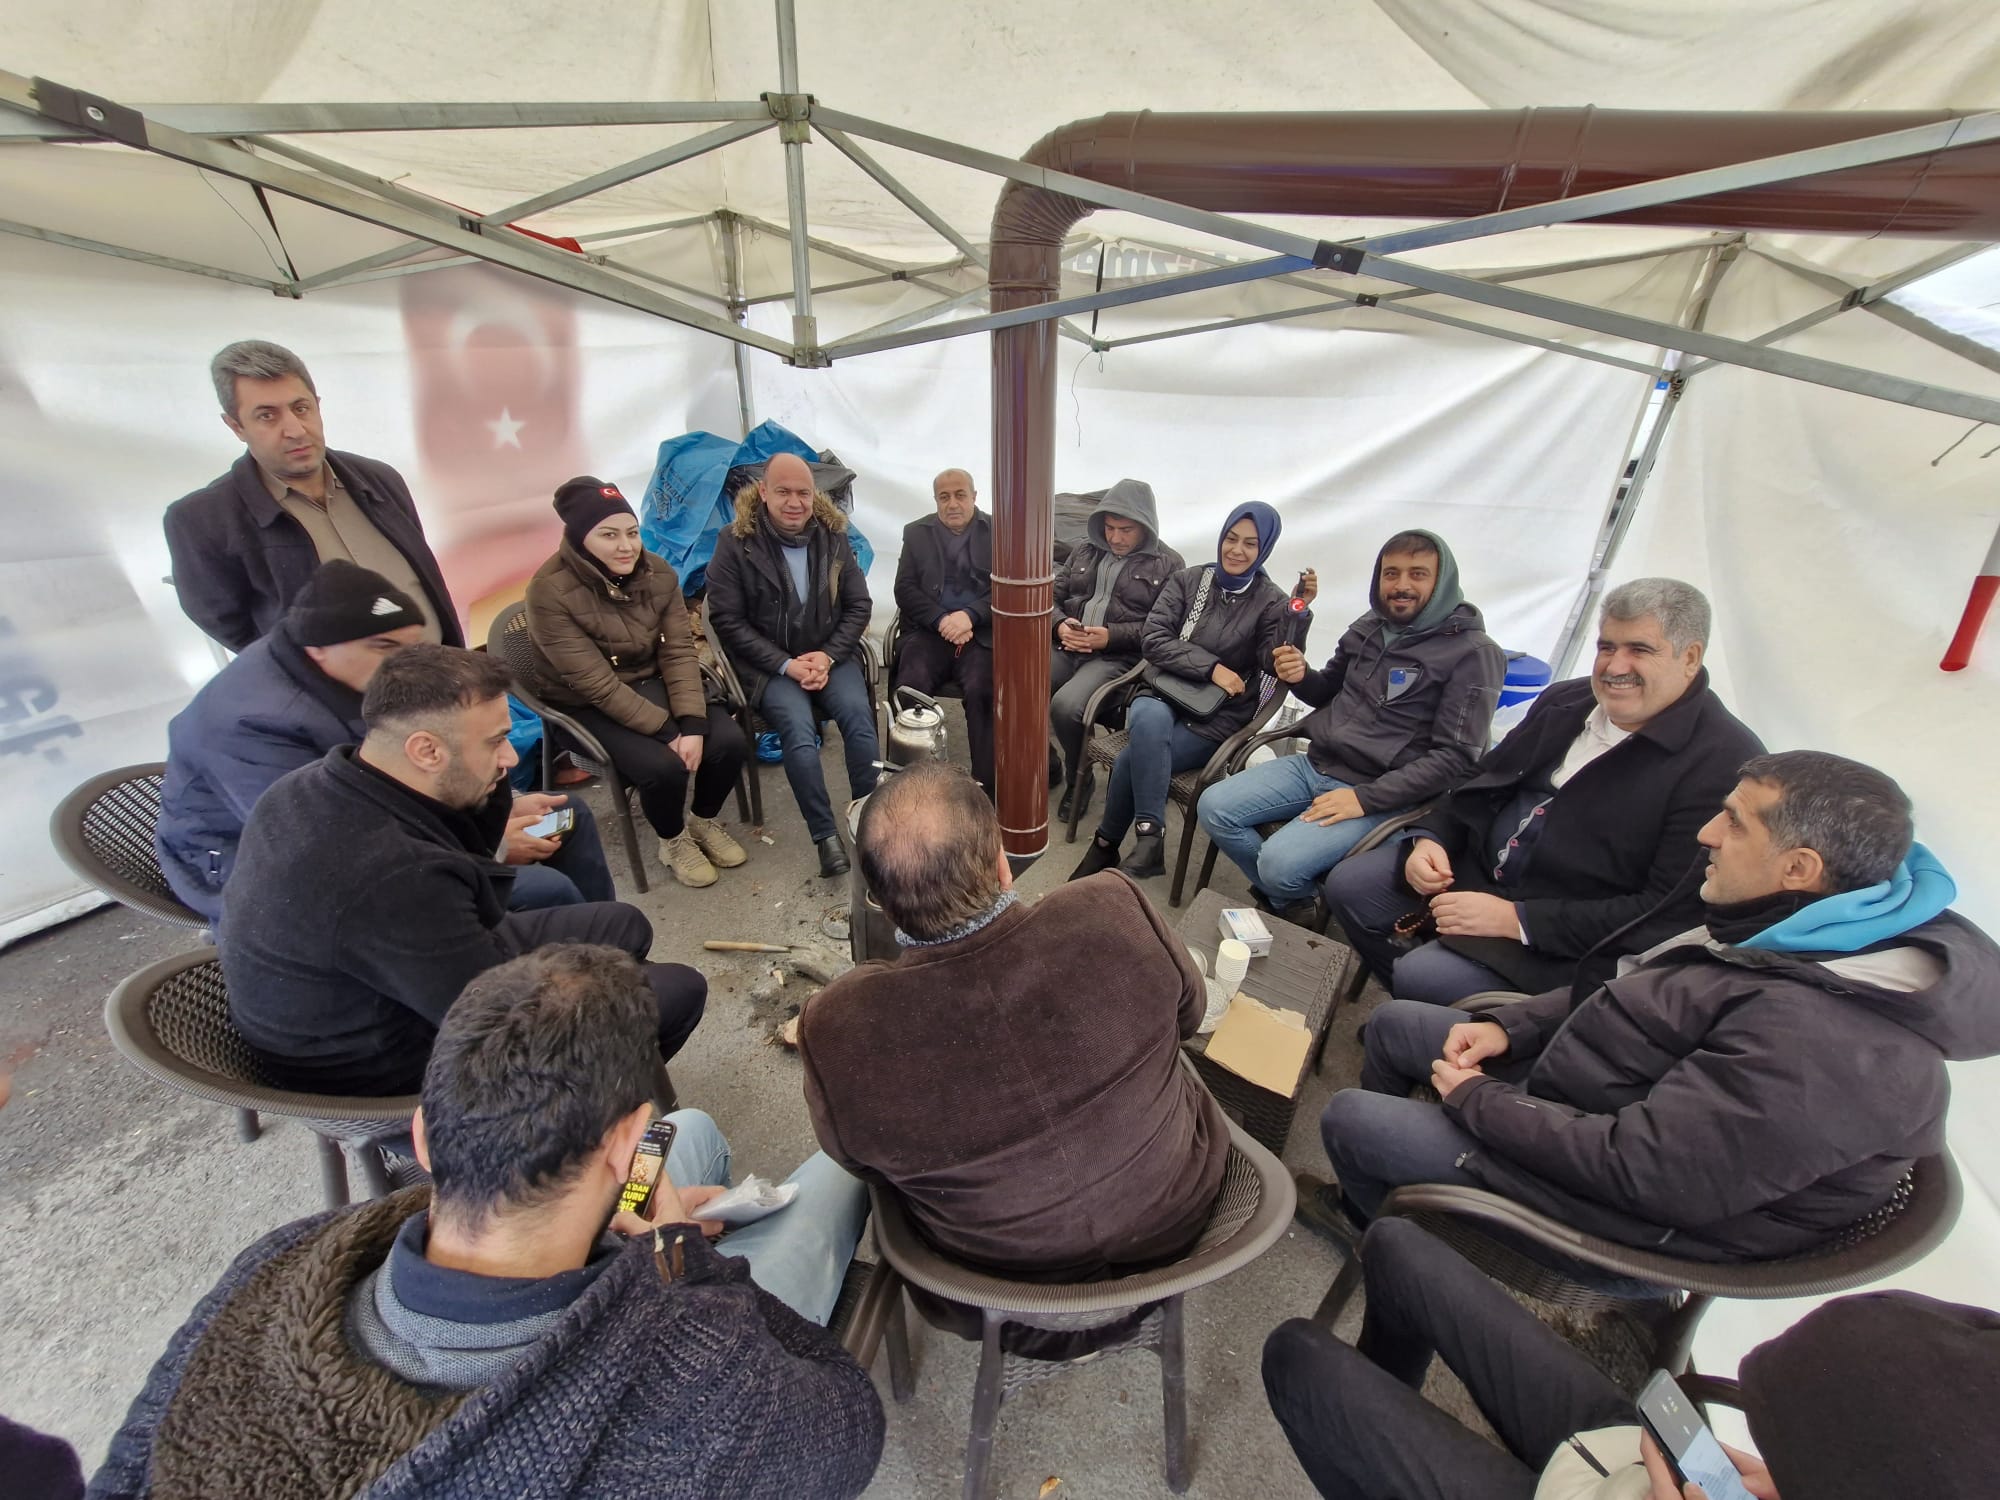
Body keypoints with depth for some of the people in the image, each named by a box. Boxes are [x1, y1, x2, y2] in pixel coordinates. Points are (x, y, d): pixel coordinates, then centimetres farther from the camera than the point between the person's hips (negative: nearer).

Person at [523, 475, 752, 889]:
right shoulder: (550, 591, -21)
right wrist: (667, 731, -26)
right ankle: (673, 841, 5)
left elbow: (679, 652, -10)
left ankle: (705, 820, 13)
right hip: (589, 705, -4)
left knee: (729, 741, -18)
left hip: (654, 682, 5)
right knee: (664, 766, -28)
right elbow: (596, 683, -23)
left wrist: (692, 724, -23)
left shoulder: (657, 573, -7)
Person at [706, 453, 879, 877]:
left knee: (858, 714, -25)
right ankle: (825, 835, -16)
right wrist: (786, 664, -15)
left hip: (830, 655, 3)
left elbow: (858, 605, 5)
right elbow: (727, 620, -7)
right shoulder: (736, 542, -5)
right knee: (798, 729, -28)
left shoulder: (833, 536, 4)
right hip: (769, 662, -2)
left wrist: (829, 656, -11)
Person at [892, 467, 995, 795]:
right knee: (911, 687, -26)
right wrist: (942, 620, -11)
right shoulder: (916, 533, 16)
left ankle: (985, 784, -20)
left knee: (980, 689, -30)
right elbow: (905, 589, 6)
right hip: (930, 630, 2)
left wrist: (969, 615, -16)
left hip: (981, 632, -1)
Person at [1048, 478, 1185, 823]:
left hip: (1118, 657, -4)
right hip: (1066, 647, 5)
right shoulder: (1084, 550, 21)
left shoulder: (1168, 564, 6)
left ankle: (1080, 778, -2)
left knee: (1065, 705, -32)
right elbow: (1053, 596, 19)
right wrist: (1060, 625, -4)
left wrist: (1111, 636, -15)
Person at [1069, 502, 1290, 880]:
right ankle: (1149, 839, -24)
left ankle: (1106, 846, -11)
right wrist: (1211, 667, -13)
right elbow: (1154, 640, -3)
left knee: (1130, 758, -28)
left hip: (1218, 717, -2)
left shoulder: (1271, 602, 2)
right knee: (1151, 720, -35)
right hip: (1164, 694, 2)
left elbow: (1278, 664, -11)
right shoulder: (1188, 580, 8)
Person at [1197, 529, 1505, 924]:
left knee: (1280, 863, -26)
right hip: (1313, 764, 7)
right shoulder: (1369, 627, 7)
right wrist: (1300, 677, -4)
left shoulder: (1473, 653, -10)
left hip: (1377, 792, -6)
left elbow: (1456, 756, -14)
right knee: (1214, 808, -8)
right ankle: (1292, 900, 10)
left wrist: (1366, 798, -20)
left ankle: (1297, 901, 12)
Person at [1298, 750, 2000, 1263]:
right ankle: (1371, 1191, 39)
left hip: (1629, 1206, -9)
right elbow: (1634, 992, 9)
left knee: (1347, 1117, -7)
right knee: (1395, 1022, 13)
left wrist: (1477, 1099, -20)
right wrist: (1510, 1028, -2)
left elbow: (1639, 1172, -33)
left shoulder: (1819, 1040, -36)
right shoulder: (1791, 930, -4)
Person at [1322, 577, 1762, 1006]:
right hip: (1472, 864, 7)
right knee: (1347, 884, -3)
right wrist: (1429, 838, -4)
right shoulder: (1565, 700, 7)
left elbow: (1671, 912, -19)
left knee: (1421, 976, -27)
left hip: (1565, 945, -7)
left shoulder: (1725, 763, -15)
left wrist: (1515, 919, -23)